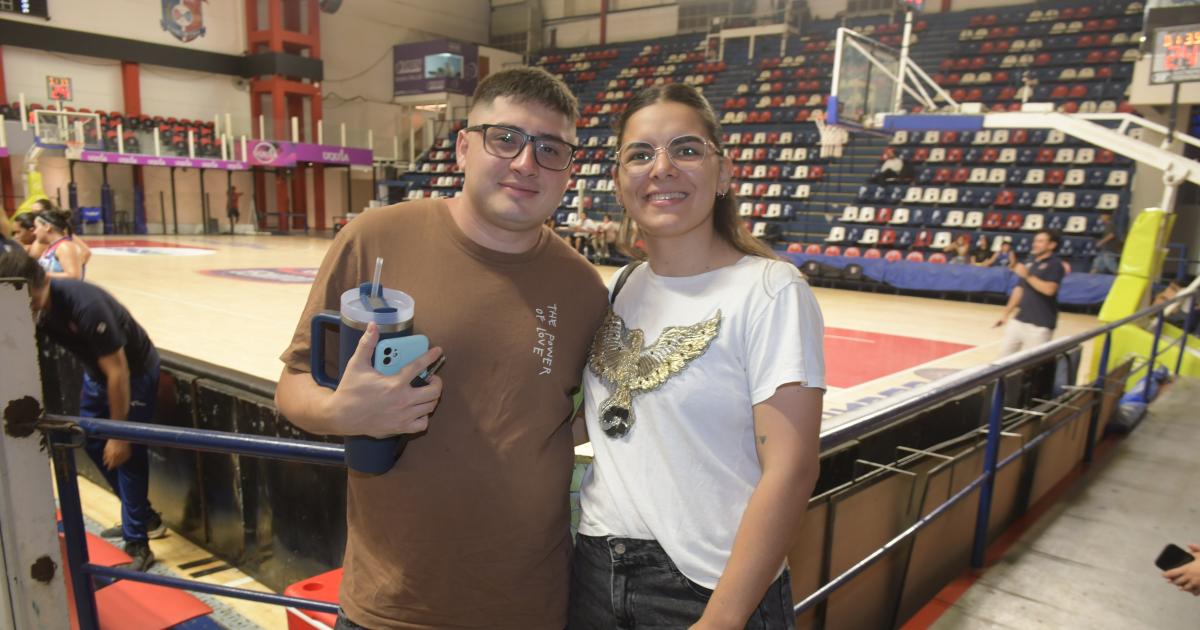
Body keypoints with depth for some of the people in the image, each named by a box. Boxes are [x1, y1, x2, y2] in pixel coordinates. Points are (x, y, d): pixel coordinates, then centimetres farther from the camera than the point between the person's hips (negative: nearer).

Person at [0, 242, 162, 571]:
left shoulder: (85, 305, -35)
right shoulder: (32, 306, -15)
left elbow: (117, 372, -30)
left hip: (134, 372, -8)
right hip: (96, 372, 8)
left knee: (127, 454, -6)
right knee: (93, 442, 14)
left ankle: (137, 545, 4)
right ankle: (143, 517, 29)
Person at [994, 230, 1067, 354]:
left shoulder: (1055, 264, -6)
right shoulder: (1030, 264, 15)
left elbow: (1049, 289, -20)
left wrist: (1027, 275, -20)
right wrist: (1006, 314, 16)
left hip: (1040, 325, -7)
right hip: (1019, 320, 7)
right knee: (1005, 354, 9)